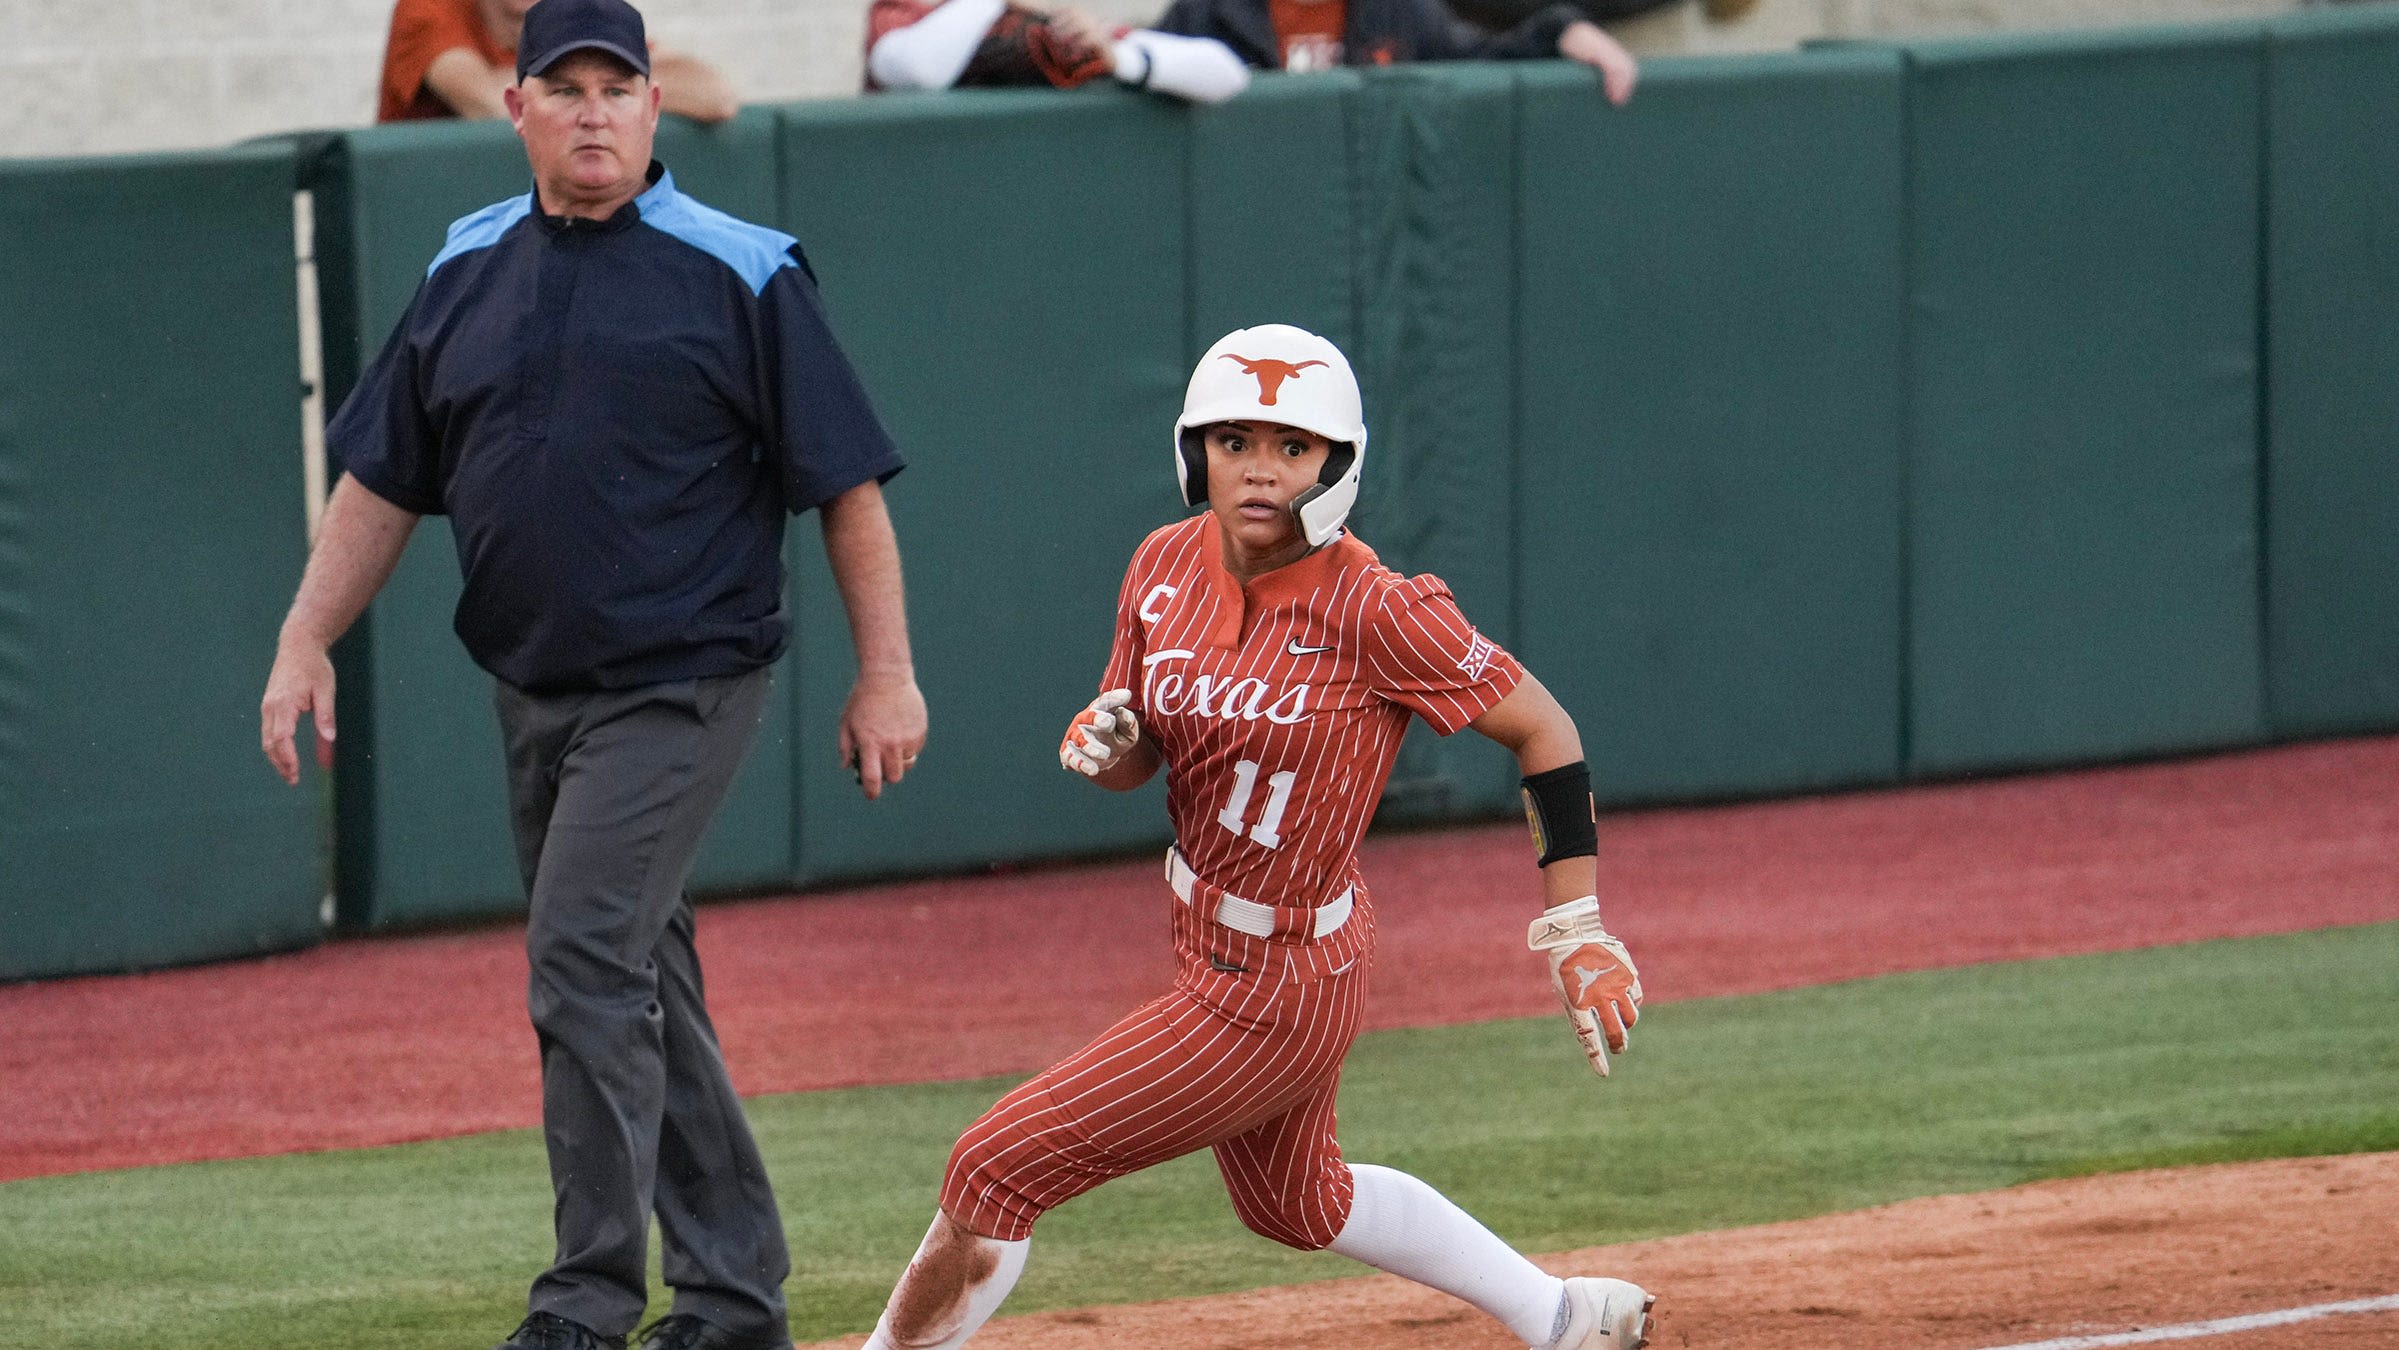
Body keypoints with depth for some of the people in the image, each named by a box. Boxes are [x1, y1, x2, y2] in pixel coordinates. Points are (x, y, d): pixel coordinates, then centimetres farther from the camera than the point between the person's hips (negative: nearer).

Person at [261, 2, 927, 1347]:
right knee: (641, 985, 11)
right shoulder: (469, 271, 8)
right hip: (535, 692, 6)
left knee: (586, 957, -17)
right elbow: (385, 478, 13)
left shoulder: (740, 274, -8)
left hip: (683, 684, -6)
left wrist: (888, 670, -10)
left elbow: (848, 480, -6)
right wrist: (306, 642, 3)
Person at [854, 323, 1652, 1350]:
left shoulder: (1372, 611, -24)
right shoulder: (1168, 566, -4)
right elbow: (1134, 760, 9)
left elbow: (1543, 729, -15)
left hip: (1272, 992, -9)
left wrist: (1576, 933, -18)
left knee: (997, 1168, -8)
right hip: (1211, 946, 9)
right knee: (1294, 1200, 30)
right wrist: (1103, 738, -16)